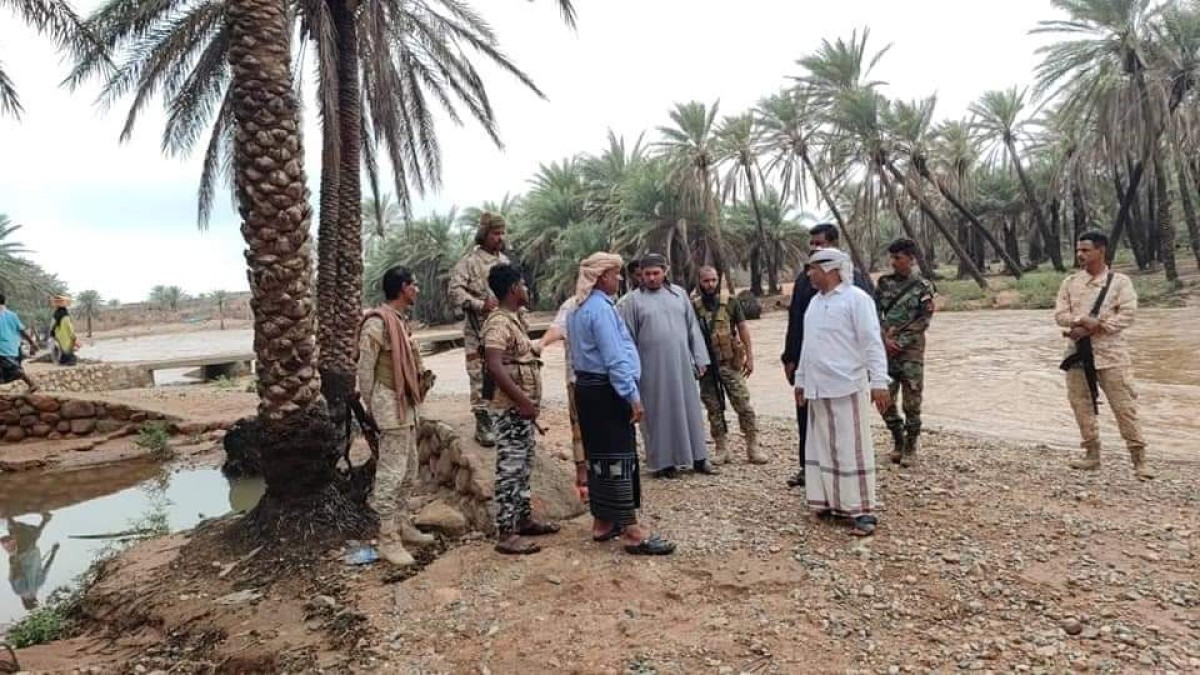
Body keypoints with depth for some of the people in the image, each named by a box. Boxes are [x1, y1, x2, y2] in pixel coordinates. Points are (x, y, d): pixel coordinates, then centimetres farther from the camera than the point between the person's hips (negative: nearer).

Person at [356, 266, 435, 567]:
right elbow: (365, 369, -15)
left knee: (408, 471, 15)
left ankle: (403, 526, 27)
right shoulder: (378, 322, -16)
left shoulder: (401, 319, 12)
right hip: (391, 405, -10)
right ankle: (388, 539, 2)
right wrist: (371, 410, -12)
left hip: (407, 405, 10)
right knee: (391, 473, -5)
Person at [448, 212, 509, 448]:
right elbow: (455, 291, -16)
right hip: (480, 330, -6)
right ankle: (483, 424, 6)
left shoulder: (505, 261, 14)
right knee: (480, 377, -3)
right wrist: (480, 305, -22)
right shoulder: (469, 262, -7)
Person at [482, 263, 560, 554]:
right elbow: (494, 366, -28)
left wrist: (530, 402, 17)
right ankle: (506, 535, 3)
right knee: (509, 470, -4)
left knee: (523, 467, 18)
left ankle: (524, 520, 30)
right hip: (511, 408, -10)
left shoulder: (516, 318, 13)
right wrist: (523, 401, -26)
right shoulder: (498, 323, -17)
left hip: (524, 408, 10)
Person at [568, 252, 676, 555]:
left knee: (599, 457, 14)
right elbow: (615, 359, -22)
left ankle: (602, 523, 23)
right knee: (619, 458, -7)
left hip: (587, 388, 10)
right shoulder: (601, 308, -17)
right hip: (607, 391, -10)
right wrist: (633, 397, -21)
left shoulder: (579, 309, 14)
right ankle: (632, 532, -3)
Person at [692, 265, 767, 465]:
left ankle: (753, 447, 7)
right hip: (706, 365, 1)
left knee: (743, 404, -3)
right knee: (714, 409, 7)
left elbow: (743, 328, 3)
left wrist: (749, 356, -1)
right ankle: (722, 449, 16)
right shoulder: (693, 306, 2)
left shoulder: (730, 302, 0)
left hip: (730, 363, -1)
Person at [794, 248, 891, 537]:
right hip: (817, 388, 8)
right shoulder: (815, 301, 15)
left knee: (852, 448, -3)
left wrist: (879, 382, -20)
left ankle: (862, 510, 5)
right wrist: (801, 379, 21)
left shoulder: (856, 298, -9)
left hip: (846, 387, -8)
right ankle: (832, 502, 21)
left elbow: (872, 342, -14)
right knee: (822, 447, 11)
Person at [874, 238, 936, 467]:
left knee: (912, 402, 0)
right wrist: (885, 339, -9)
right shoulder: (885, 283, 7)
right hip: (886, 349, 4)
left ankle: (910, 448, 13)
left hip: (911, 350, -3)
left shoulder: (923, 287, -2)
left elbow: (922, 322, -7)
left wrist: (900, 342, -13)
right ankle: (898, 441, 24)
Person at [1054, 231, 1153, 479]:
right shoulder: (1070, 282, 8)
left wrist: (1090, 329, -17)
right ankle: (1092, 455, 20)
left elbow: (1127, 315, -11)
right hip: (1077, 353, 4)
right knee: (1082, 405, 8)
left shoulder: (1119, 281, 0)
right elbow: (1060, 314, 1)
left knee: (1124, 406, -3)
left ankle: (1139, 459, 6)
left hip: (1110, 353, -3)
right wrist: (1082, 321, -19)